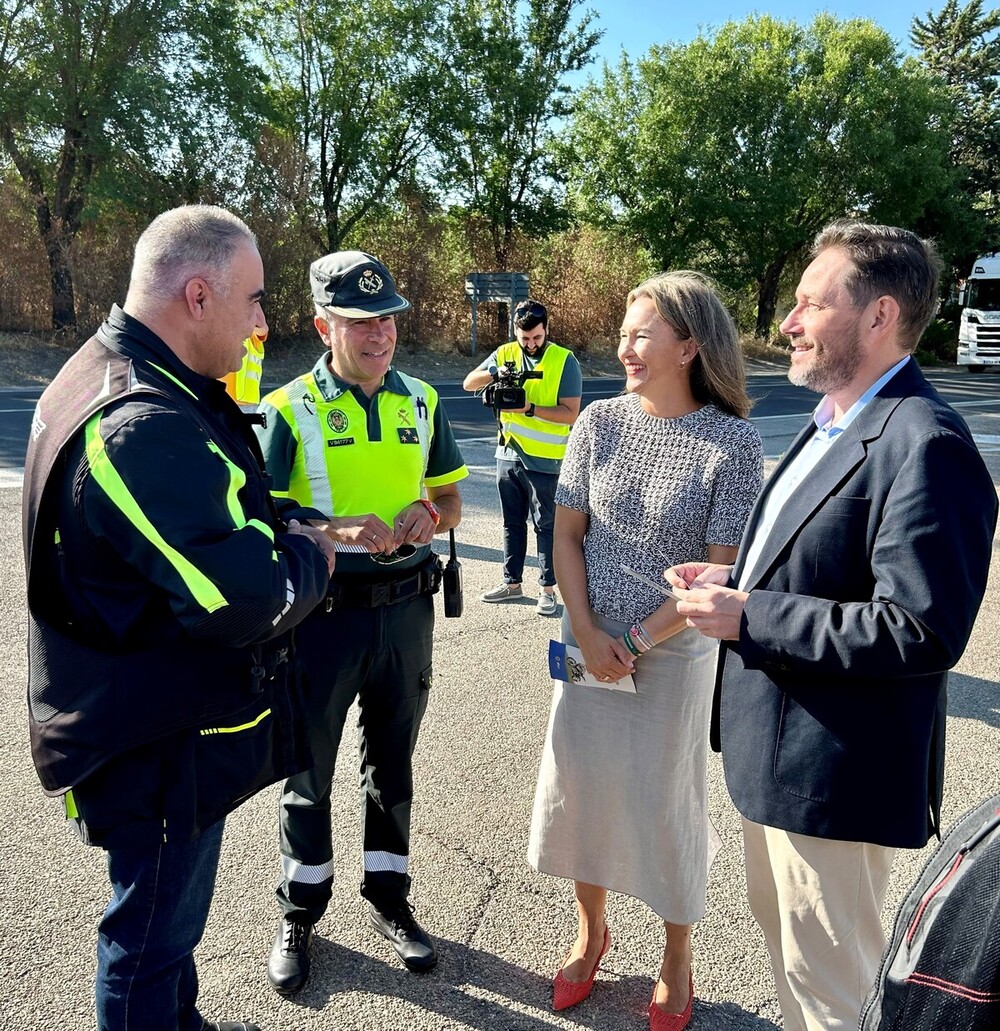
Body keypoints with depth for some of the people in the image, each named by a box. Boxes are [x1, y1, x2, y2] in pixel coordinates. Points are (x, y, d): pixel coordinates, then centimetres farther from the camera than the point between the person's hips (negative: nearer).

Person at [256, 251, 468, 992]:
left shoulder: (421, 401, 5)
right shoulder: (290, 409, -8)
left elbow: (450, 499, 11)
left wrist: (427, 516, -12)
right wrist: (340, 529, -27)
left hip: (405, 605, 3)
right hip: (323, 610, -3)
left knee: (392, 763, 17)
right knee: (308, 768, 12)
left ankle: (389, 899, 37)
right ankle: (300, 915, 32)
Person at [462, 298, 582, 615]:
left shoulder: (565, 361, -10)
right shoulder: (505, 354, 4)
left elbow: (570, 413, -14)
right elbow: (469, 383, 0)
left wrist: (530, 409, -25)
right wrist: (495, 374, -19)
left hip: (544, 460, -5)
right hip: (508, 454, 5)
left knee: (545, 525, 4)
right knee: (512, 522, 15)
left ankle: (548, 589, 14)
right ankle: (511, 583, 27)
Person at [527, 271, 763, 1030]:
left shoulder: (733, 442, -13)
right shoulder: (601, 421, -3)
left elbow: (720, 569, -12)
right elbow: (567, 535, -1)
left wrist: (639, 641, -13)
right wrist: (587, 634, -10)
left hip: (673, 654, -3)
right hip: (589, 642, 4)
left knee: (666, 803, 11)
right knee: (580, 788, 14)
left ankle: (678, 960, 35)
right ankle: (591, 930, 40)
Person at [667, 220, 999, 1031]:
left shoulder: (926, 446, -23)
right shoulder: (833, 423, 9)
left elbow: (922, 631, -29)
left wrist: (750, 619, -24)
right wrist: (739, 580, 1)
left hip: (834, 771, -10)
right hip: (776, 749, 10)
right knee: (784, 932, 28)